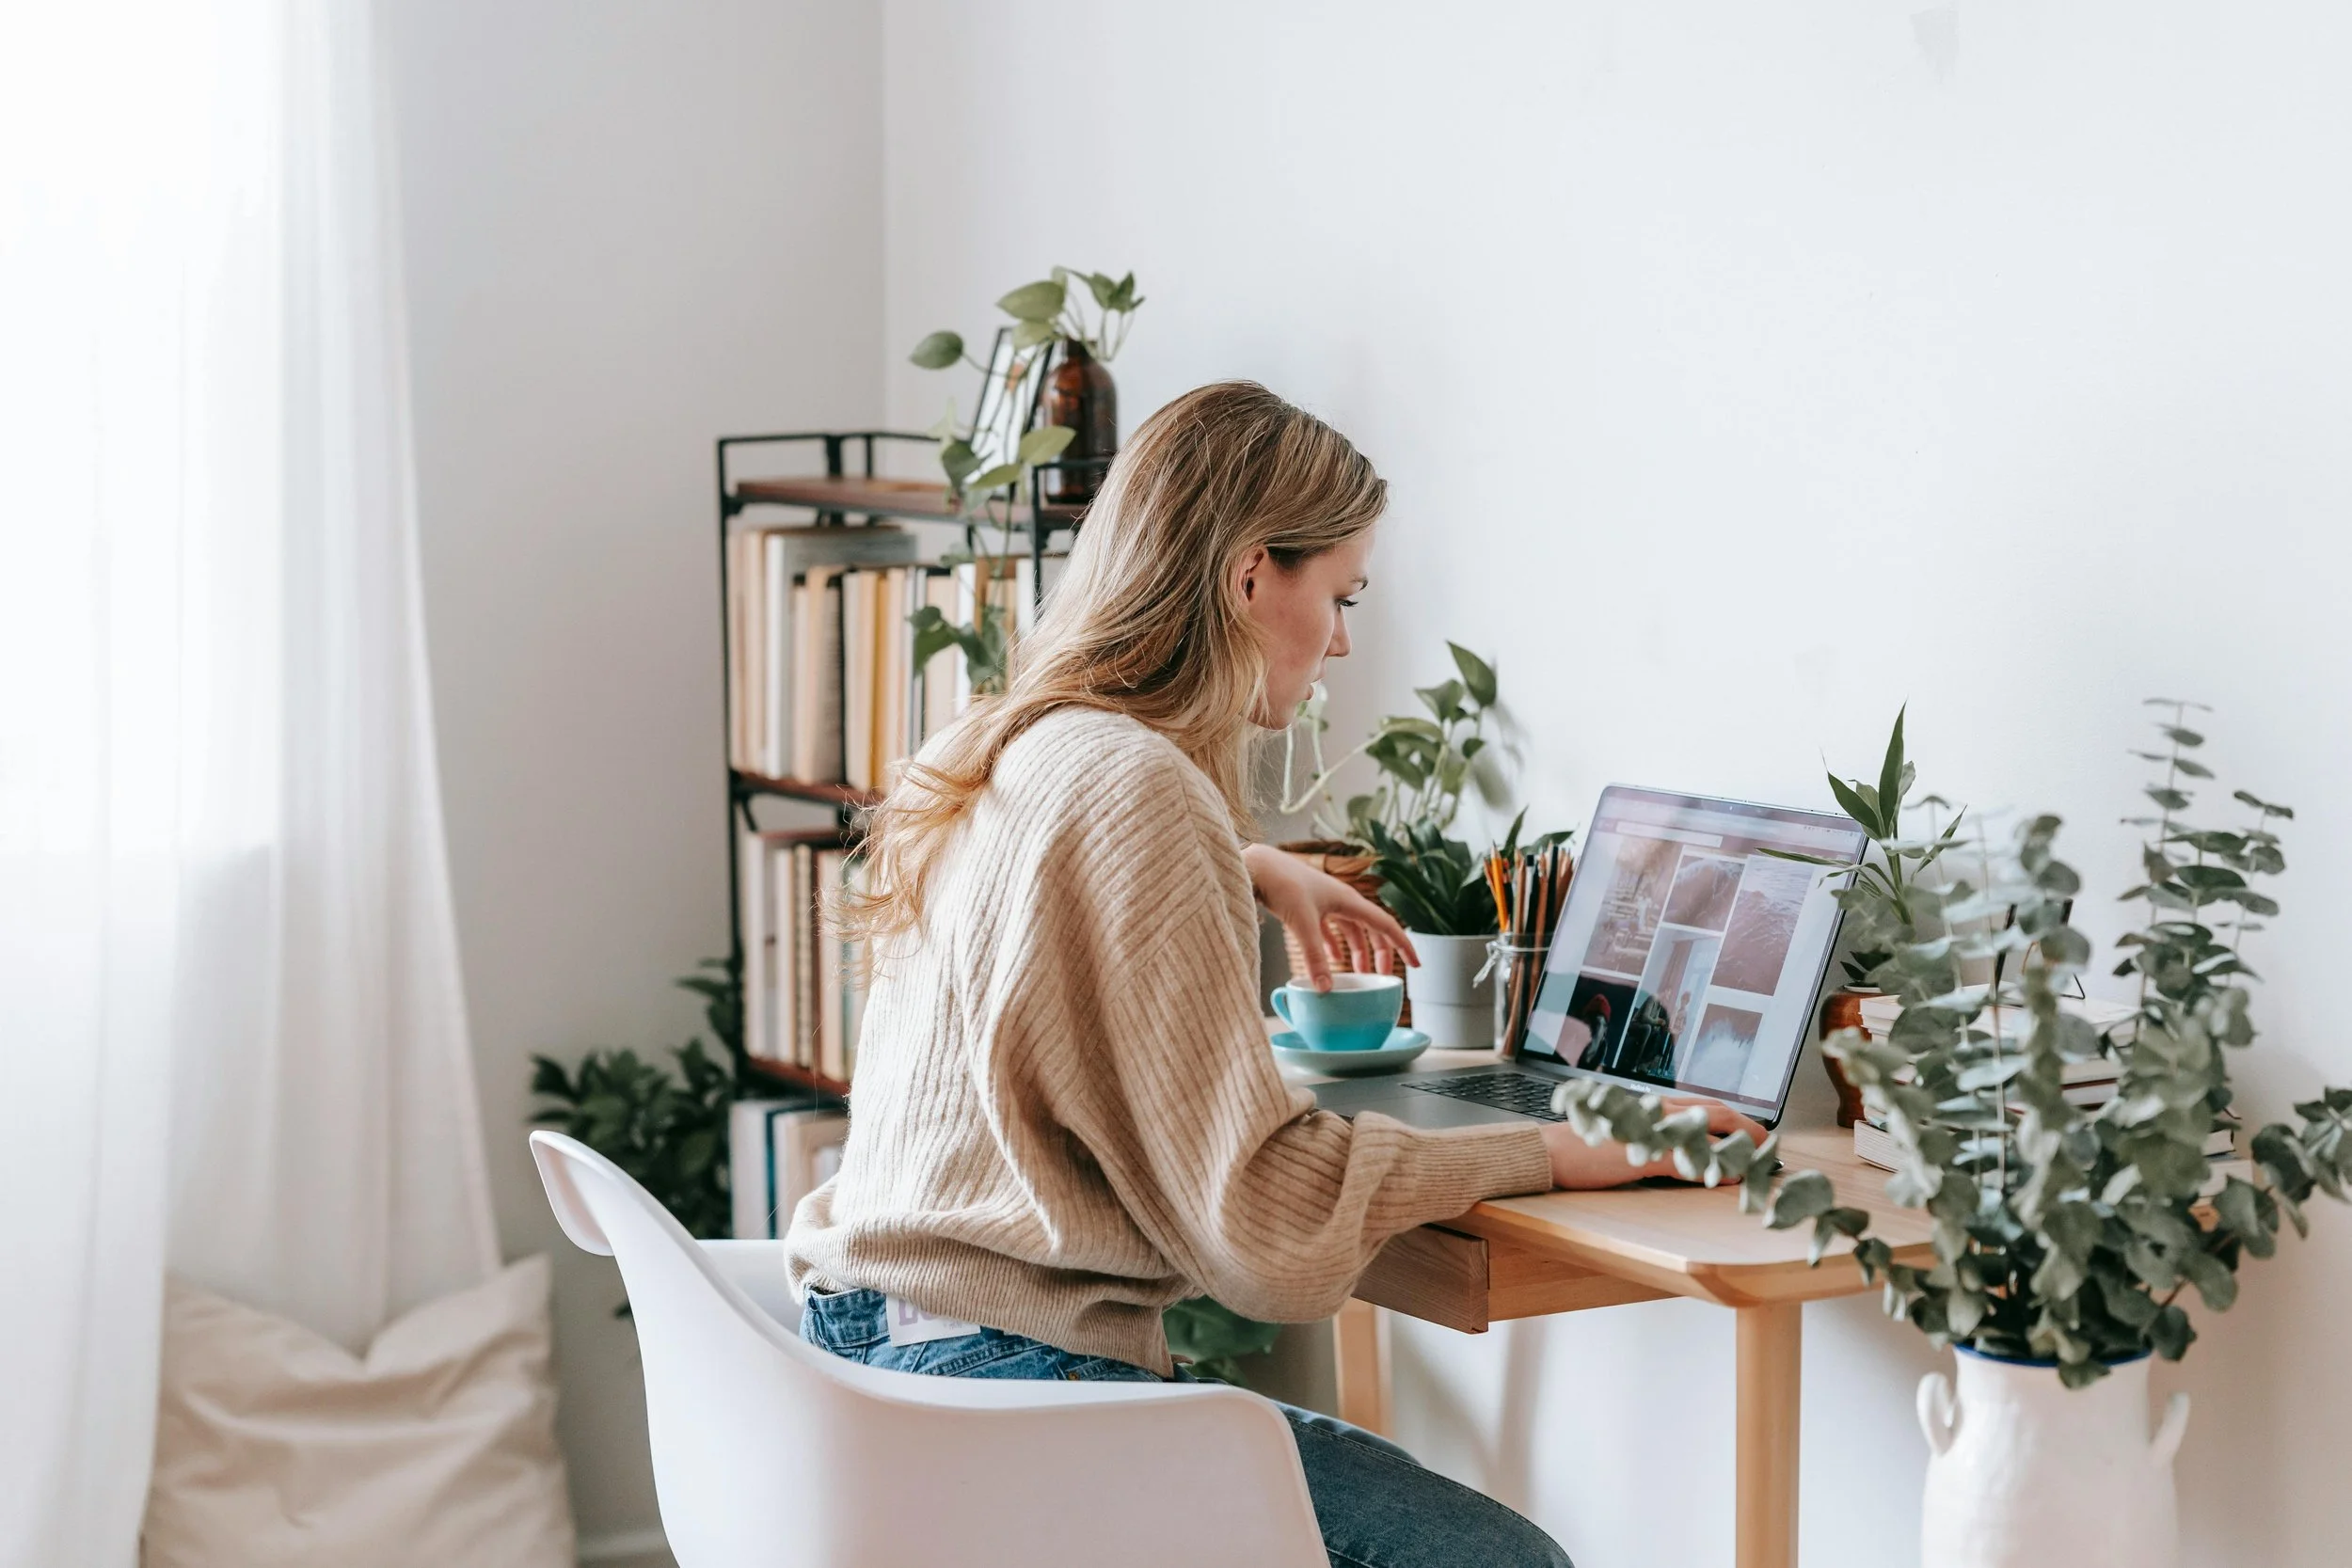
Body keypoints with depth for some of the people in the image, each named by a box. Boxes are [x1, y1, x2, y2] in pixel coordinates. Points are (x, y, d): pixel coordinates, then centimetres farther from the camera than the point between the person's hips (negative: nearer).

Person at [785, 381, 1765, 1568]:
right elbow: (1257, 1212, -19)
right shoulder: (1133, 790, -18)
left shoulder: (997, 753, 13)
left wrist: (1245, 870, 34)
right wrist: (1550, 1154, -11)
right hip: (995, 1375, -10)